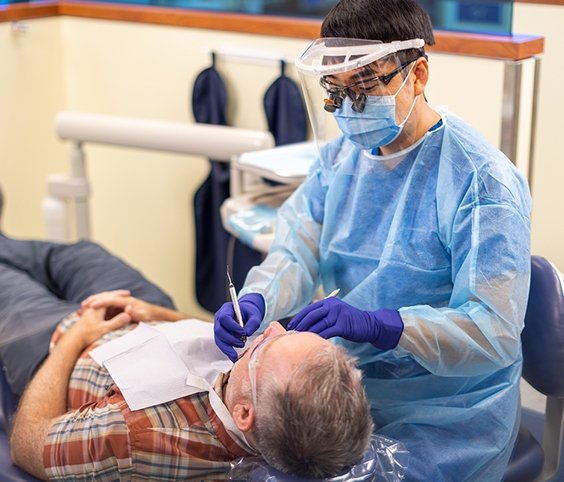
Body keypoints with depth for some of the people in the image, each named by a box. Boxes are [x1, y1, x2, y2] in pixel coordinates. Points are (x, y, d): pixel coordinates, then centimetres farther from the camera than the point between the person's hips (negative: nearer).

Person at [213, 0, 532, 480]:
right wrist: (254, 302, -25)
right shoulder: (340, 156, 4)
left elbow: (495, 331, -25)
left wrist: (376, 325, -38)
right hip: (349, 388, 6)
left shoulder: (482, 181, -19)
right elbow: (296, 254, -2)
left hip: (441, 419, -6)